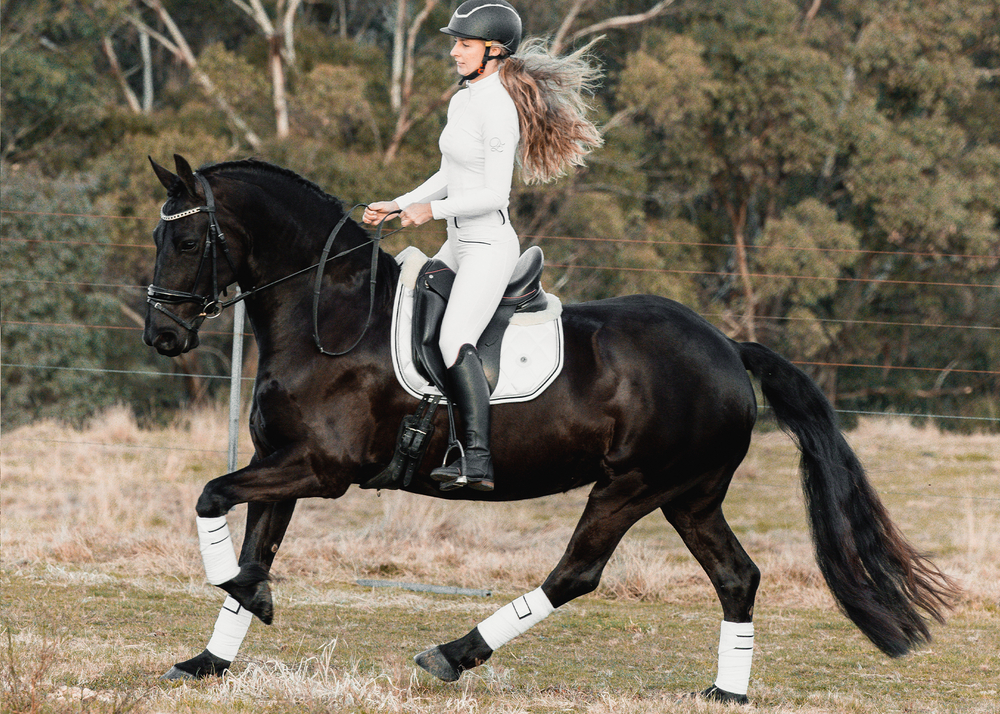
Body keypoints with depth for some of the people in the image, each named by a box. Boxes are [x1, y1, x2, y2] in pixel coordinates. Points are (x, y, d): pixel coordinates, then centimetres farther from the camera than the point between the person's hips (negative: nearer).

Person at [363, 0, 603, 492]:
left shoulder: (498, 109, -17)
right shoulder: (462, 101, 12)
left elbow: (494, 194, -21)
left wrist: (433, 209, -21)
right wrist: (396, 206, 15)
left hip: (489, 247, -11)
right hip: (459, 245, 11)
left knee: (454, 342, -26)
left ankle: (479, 461, -33)